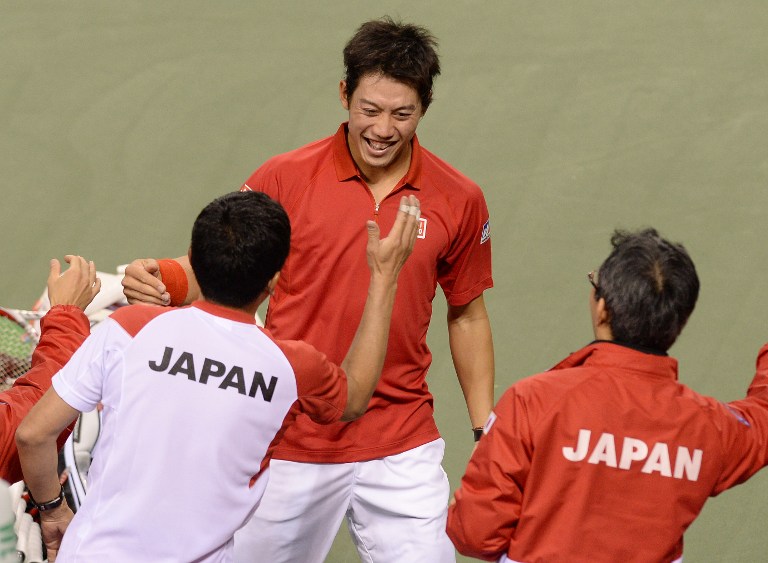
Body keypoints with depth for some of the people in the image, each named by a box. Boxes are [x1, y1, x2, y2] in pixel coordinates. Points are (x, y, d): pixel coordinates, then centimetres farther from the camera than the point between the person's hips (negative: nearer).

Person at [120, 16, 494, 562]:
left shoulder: (459, 200, 1)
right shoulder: (286, 178, -5)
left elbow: (468, 316, 12)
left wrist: (486, 432, 9)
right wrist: (157, 281, -21)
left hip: (401, 446, 1)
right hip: (289, 440, -1)